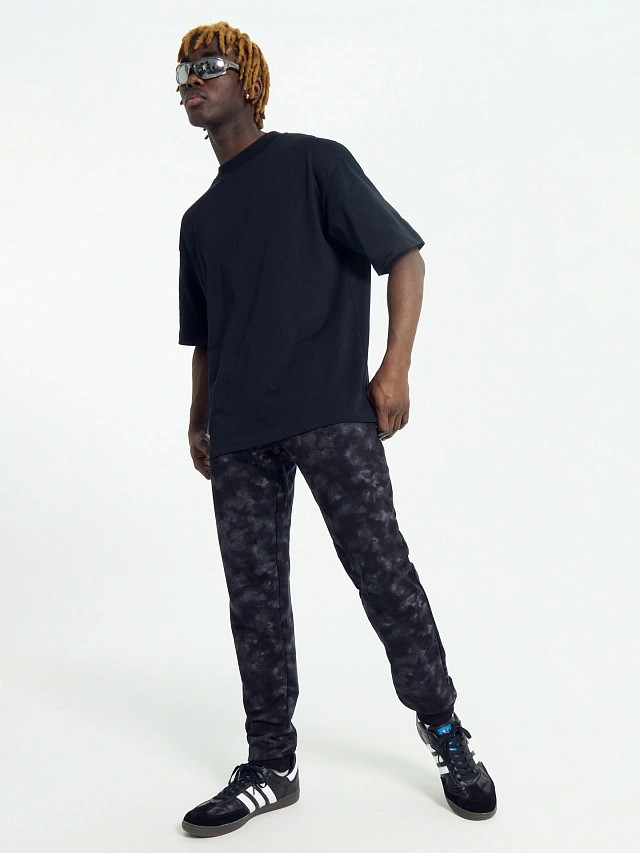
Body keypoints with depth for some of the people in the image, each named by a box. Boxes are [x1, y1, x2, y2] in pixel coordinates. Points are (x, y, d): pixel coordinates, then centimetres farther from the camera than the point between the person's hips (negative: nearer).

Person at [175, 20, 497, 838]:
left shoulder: (315, 163, 5)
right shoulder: (200, 218, 23)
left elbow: (404, 256, 0)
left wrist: (395, 366, -10)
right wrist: (199, 421, 18)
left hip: (330, 411, -5)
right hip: (239, 431, 6)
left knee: (381, 567, -6)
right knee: (253, 594, 4)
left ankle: (444, 729, 13)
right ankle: (269, 769, 14)